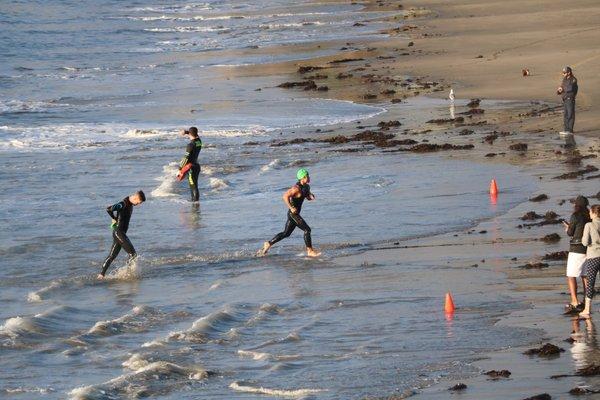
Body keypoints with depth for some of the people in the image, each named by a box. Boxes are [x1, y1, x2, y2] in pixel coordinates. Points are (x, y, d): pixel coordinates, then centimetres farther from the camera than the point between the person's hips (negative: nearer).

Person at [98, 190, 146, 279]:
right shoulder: (123, 204, -18)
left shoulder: (130, 204, 12)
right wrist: (114, 218, -12)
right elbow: (109, 209, -29)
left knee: (112, 255, 10)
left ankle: (101, 274, 11)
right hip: (118, 232, -10)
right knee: (133, 254, -10)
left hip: (122, 233, 10)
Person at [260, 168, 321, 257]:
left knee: (286, 233, 17)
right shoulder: (297, 188, -20)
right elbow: (285, 196, -26)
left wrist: (311, 196, -3)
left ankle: (268, 244, 25)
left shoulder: (306, 187, 8)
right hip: (293, 213, -10)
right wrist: (291, 208, -28)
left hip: (295, 213, 10)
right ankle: (310, 251, -5)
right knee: (307, 229, -10)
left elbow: (308, 198, 21)